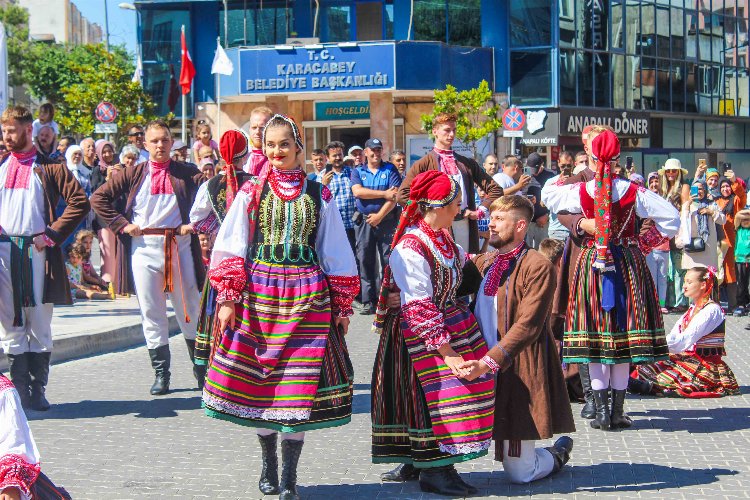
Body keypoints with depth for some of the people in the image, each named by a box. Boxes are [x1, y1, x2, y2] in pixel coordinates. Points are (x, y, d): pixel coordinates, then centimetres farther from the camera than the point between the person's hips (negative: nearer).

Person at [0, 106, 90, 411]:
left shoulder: (48, 167, 3)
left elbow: (80, 202, -4)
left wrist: (52, 234, -8)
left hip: (36, 249, -3)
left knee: (39, 323, 2)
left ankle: (37, 390, 7)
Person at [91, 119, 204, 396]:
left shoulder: (187, 173, 1)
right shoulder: (134, 174, 4)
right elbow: (99, 198, 7)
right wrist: (122, 224, 0)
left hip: (180, 246, -1)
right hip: (144, 247, 1)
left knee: (190, 311, 6)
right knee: (151, 313, 4)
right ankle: (161, 373, 11)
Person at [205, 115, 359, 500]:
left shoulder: (318, 194, 7)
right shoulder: (251, 192, 6)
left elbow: (335, 252, 10)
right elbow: (230, 247, 3)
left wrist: (342, 305, 8)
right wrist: (227, 298, -5)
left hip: (307, 297, 0)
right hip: (258, 293, 0)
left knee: (298, 385, -4)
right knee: (259, 381, 4)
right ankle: (269, 464, 22)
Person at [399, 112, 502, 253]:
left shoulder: (467, 163, 16)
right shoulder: (424, 164, 4)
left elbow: (495, 189, 17)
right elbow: (403, 195, -5)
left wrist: (480, 211, 4)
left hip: (465, 225, 4)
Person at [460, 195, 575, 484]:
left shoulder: (538, 266, -11)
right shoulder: (483, 263, 12)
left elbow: (527, 326, -19)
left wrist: (489, 362, -28)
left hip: (518, 372, -6)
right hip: (484, 372, 6)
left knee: (519, 473, 2)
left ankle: (559, 453, 32)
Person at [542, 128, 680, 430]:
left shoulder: (579, 192, -6)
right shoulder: (632, 192, -7)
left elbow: (547, 194, 11)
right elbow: (671, 218, -4)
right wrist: (645, 243, 5)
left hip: (592, 265, 0)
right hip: (627, 264, 0)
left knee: (595, 336, 6)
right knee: (623, 333, 7)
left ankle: (601, 411, 3)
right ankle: (618, 411, 8)